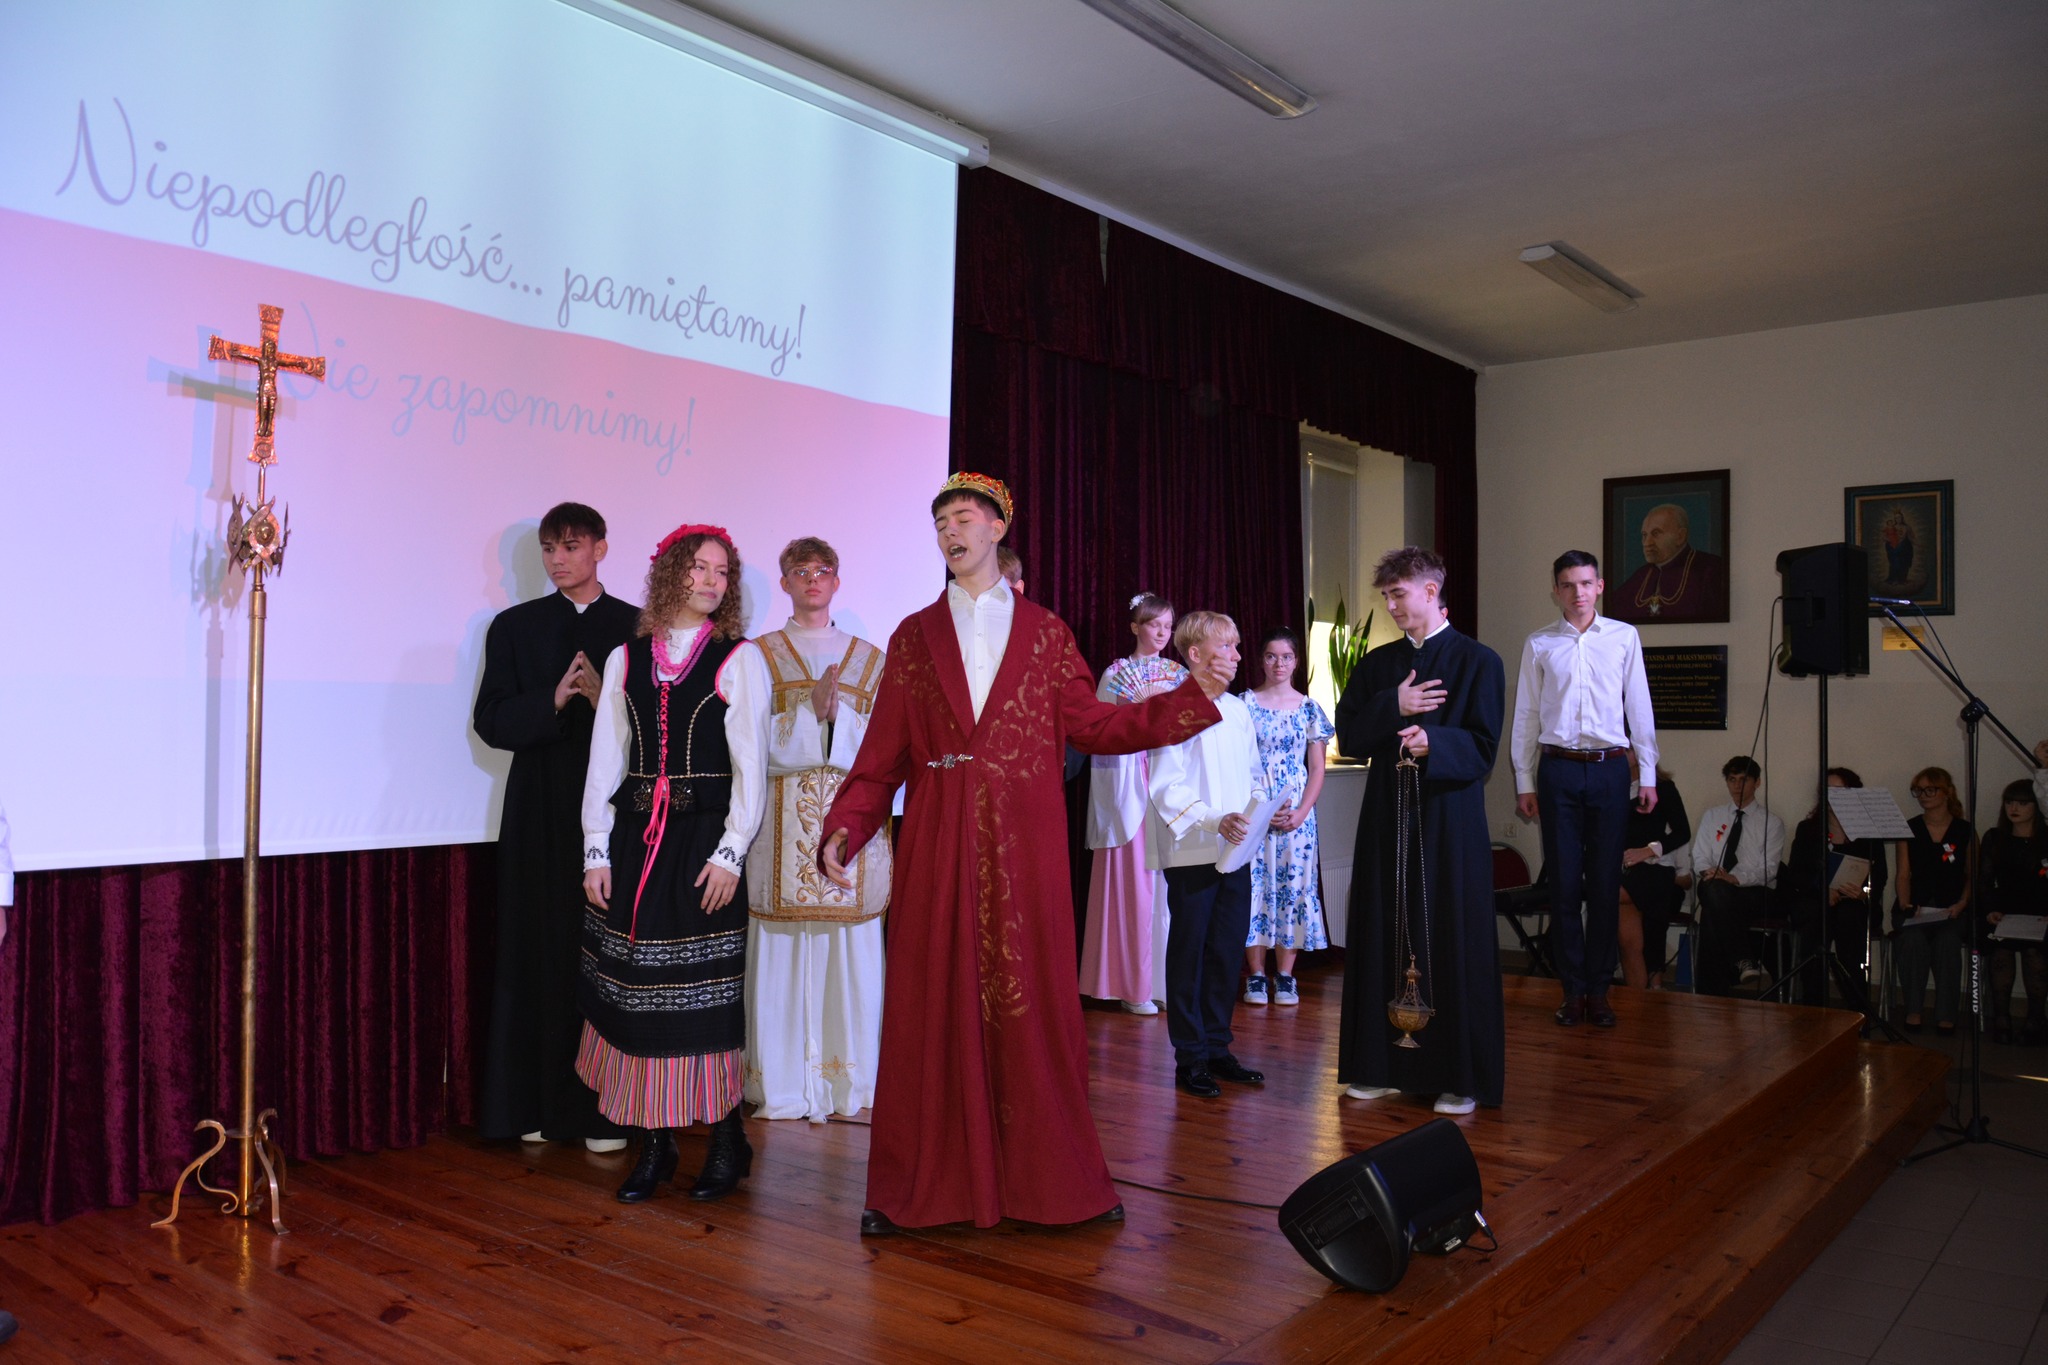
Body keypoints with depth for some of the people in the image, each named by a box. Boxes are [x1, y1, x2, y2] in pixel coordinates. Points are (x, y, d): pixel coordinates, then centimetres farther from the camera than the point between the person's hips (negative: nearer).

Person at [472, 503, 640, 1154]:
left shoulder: (638, 627, 6)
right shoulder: (515, 626, 10)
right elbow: (492, 721, 2)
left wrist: (606, 699, -17)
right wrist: (554, 700, -14)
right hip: (542, 813, 1)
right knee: (540, 951, 3)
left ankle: (603, 1110, 8)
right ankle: (539, 1105, 12)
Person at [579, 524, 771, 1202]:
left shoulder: (739, 659, 2)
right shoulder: (625, 659, 11)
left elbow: (751, 767, -1)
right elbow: (605, 761, 10)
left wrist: (729, 853, -9)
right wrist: (597, 852, 3)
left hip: (704, 843, -3)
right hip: (634, 841, 3)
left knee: (708, 992, -1)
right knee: (639, 990, 5)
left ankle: (726, 1141, 12)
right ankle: (654, 1143, 16)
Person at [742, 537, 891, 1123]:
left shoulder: (869, 658, 14)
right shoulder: (760, 654, 8)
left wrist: (837, 714, -10)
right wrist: (814, 710, -11)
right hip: (783, 822, -2)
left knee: (850, 945, 0)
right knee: (784, 941, -3)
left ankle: (848, 1083, 11)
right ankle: (784, 1088, 8)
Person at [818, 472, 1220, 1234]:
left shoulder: (1044, 631, 12)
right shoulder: (914, 636, 12)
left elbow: (1090, 726, 7)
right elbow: (884, 752, 6)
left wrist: (1191, 697, 0)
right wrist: (843, 830, -6)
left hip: (1025, 843, 0)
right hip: (937, 845, 0)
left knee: (1032, 1003, 2)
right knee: (934, 1006, 2)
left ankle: (1050, 1178, 14)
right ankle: (924, 1184, 13)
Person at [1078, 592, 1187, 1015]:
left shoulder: (1180, 674, 15)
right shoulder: (1118, 673, 4)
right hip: (1133, 783, -4)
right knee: (1134, 876, -5)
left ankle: (1168, 977, 9)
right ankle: (1134, 984, 2)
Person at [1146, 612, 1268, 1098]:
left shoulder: (1238, 710, 13)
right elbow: (1166, 788, -14)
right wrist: (1215, 821, -24)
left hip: (1235, 852, 7)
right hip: (1192, 852, -7)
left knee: (1227, 952, 11)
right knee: (1189, 953, 2)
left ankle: (1217, 1048, 23)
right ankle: (1190, 1058, 10)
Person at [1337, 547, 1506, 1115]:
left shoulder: (1477, 661, -1)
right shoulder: (1377, 663, 12)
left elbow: (1482, 748, -8)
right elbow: (1348, 736, 5)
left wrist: (1434, 741, -26)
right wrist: (1393, 706, -10)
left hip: (1450, 819, -4)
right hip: (1386, 818, 4)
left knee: (1452, 945, 0)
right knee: (1384, 941, 6)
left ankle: (1460, 1076, 9)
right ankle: (1387, 1065, 16)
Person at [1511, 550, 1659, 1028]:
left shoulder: (1624, 637, 6)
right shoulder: (1538, 645, 6)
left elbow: (1639, 708, 7)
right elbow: (1525, 716, 8)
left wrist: (1648, 775, 5)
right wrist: (1524, 783, 5)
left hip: (1610, 769, 0)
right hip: (1558, 770, 0)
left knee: (1605, 884, 3)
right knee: (1563, 883, 3)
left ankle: (1599, 990, 13)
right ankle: (1573, 989, 13)